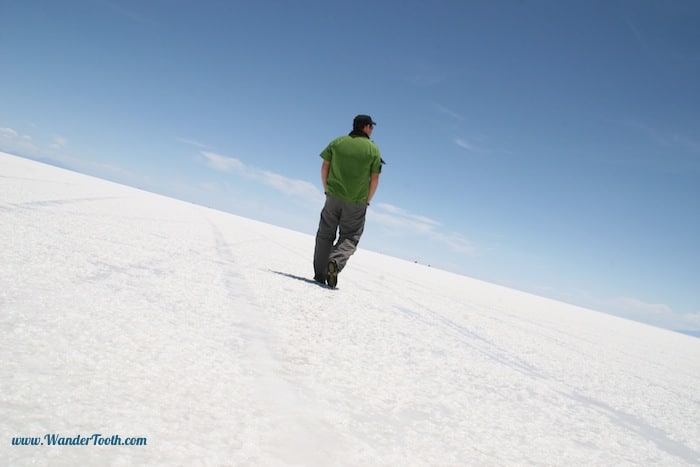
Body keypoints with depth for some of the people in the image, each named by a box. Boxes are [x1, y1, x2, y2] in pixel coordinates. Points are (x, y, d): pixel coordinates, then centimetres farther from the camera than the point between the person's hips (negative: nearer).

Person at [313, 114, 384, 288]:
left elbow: (325, 167, 4)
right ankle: (336, 262, -18)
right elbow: (374, 179, -4)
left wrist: (327, 190, 12)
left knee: (325, 236, 11)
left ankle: (320, 275, 9)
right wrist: (366, 201, 6)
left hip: (333, 197, 2)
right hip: (357, 202, -2)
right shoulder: (373, 150, -3)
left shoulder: (337, 142, 3)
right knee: (349, 237, 9)